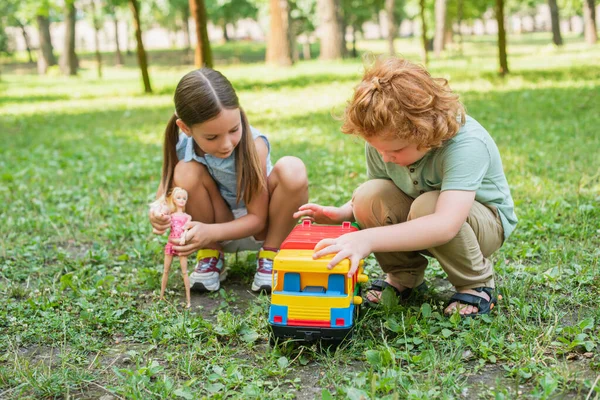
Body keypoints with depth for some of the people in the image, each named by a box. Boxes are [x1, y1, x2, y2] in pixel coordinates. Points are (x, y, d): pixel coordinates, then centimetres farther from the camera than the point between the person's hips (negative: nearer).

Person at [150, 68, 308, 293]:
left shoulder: (254, 145, -27)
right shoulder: (181, 147, -20)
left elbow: (257, 218, -20)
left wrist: (211, 231, -37)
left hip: (259, 228, -2)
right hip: (218, 228, 2)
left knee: (292, 169, -31)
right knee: (186, 172, -27)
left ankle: (270, 256, -9)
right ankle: (210, 257, -4)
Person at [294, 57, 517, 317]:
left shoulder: (466, 145, -36)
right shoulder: (383, 141, -17)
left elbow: (446, 225, -49)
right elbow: (377, 194, 1)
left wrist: (368, 239, -58)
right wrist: (342, 213, -21)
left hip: (487, 220, -5)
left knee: (426, 206, -37)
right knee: (368, 197, -24)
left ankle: (477, 285, -11)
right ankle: (403, 276, 1)